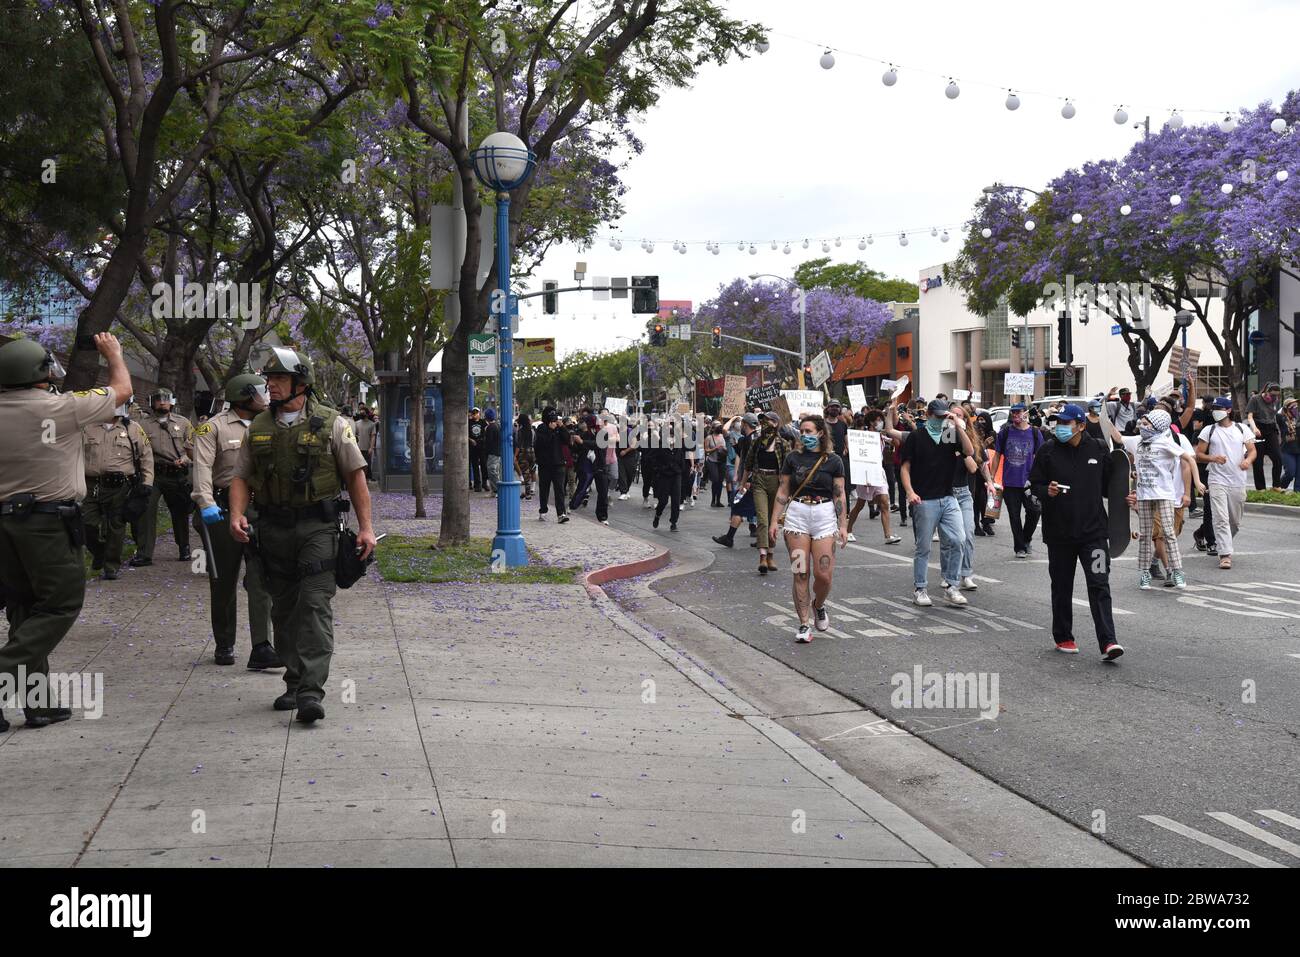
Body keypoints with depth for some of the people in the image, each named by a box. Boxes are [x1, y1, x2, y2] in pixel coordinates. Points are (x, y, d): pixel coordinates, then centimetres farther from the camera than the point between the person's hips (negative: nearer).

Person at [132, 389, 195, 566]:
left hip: (178, 475, 1)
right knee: (147, 510, -12)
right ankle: (144, 553, -11)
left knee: (180, 512, 12)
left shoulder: (183, 423, 11)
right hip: (153, 474, -1)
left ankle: (184, 548, 30)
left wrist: (185, 457, -7)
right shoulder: (145, 425, 8)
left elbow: (192, 446, 11)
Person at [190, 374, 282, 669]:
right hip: (224, 509, -3)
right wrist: (206, 502, -27)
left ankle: (261, 650, -11)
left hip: (260, 509, 3)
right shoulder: (214, 427, -2)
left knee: (260, 579, -7)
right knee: (223, 581, 8)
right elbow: (202, 467, -14)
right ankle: (223, 646, 21)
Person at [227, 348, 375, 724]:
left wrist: (365, 527, -6)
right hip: (273, 529, 5)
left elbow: (356, 475, 0)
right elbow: (241, 477, 11)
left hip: (317, 527, -4)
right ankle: (293, 683, 21)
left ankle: (311, 692, -17)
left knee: (315, 604, -13)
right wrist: (237, 514, -8)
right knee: (284, 609, 10)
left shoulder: (330, 424, 0)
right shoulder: (259, 427, 11)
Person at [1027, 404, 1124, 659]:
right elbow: (1034, 484, 2)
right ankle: (1063, 637, 26)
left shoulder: (1097, 450, 3)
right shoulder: (1048, 451, -1)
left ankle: (1108, 642, -15)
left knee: (1099, 585, -10)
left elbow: (1107, 485, 13)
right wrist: (1047, 492, -19)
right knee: (1062, 587, 12)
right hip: (1059, 533, 1)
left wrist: (1123, 497, -4)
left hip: (1094, 530, -1)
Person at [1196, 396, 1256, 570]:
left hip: (1238, 482, 2)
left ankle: (1224, 544, 36)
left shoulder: (1241, 429, 8)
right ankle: (1225, 555, -14)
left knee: (1235, 522, 12)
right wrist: (1213, 458, -18)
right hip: (1217, 482, -2)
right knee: (1221, 519, -13)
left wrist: (1248, 460, -17)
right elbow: (1198, 455, 2)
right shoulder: (1209, 430, 3)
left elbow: (1252, 450, 6)